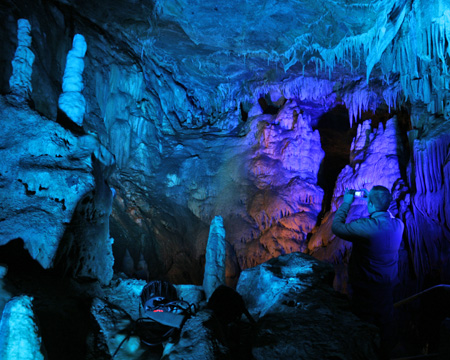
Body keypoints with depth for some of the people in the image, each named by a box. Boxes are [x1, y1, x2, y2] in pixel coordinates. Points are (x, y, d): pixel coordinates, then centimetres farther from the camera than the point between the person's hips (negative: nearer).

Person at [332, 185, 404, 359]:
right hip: (388, 285, 7)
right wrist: (372, 197, 14)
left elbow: (336, 227, -17)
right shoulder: (398, 225, -10)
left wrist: (346, 203, -7)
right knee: (385, 323, 24)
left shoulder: (365, 227, -31)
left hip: (367, 289, -6)